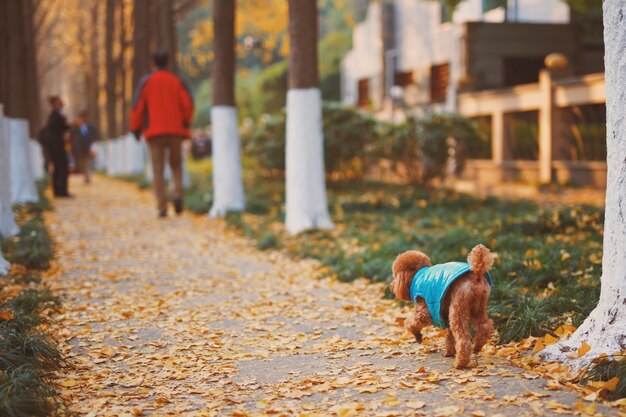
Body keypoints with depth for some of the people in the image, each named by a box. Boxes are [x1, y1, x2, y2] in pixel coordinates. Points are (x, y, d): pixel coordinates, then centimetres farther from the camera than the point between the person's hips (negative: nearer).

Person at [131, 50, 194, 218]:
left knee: (158, 171, 2)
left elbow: (138, 106, -4)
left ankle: (162, 207, -6)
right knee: (176, 165, 17)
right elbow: (188, 103, -4)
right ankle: (178, 194, -8)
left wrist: (136, 129, 5)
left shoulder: (146, 81, 3)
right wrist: (186, 123, 8)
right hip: (175, 131, 2)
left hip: (154, 131, -2)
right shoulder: (177, 81, 8)